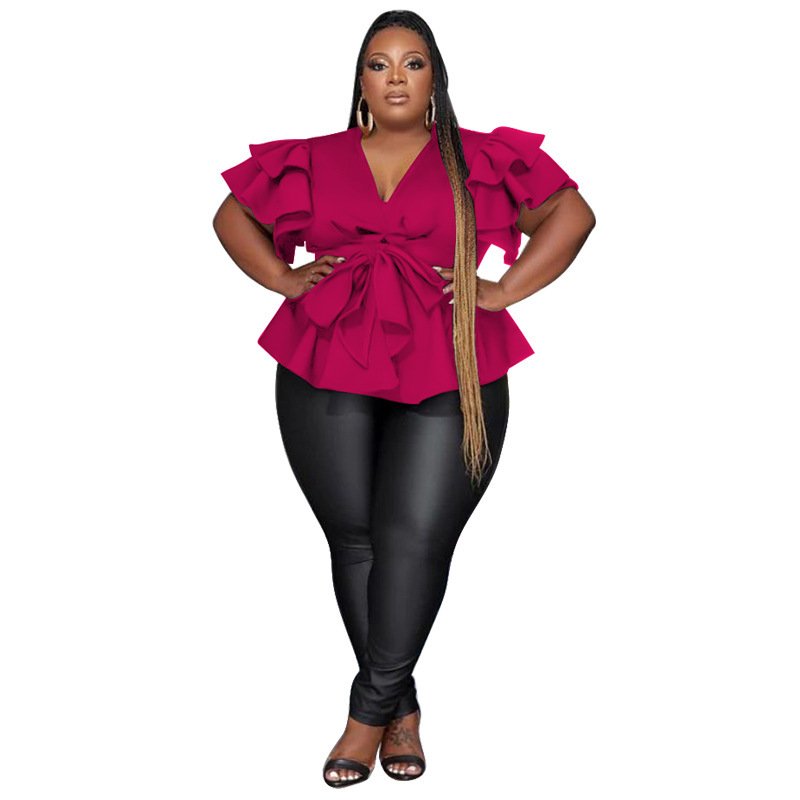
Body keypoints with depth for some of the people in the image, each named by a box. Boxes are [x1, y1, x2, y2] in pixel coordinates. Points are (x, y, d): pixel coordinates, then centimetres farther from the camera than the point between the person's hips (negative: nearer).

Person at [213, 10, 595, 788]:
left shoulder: (479, 160, 9)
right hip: (328, 376, 2)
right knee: (354, 537, 1)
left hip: (448, 379, -1)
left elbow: (571, 211, 9)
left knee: (416, 538, -10)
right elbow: (232, 215, 22)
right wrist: (283, 277, 7)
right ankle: (402, 708, 15)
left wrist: (505, 290, 0)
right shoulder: (313, 161, 14)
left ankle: (371, 708, 3)